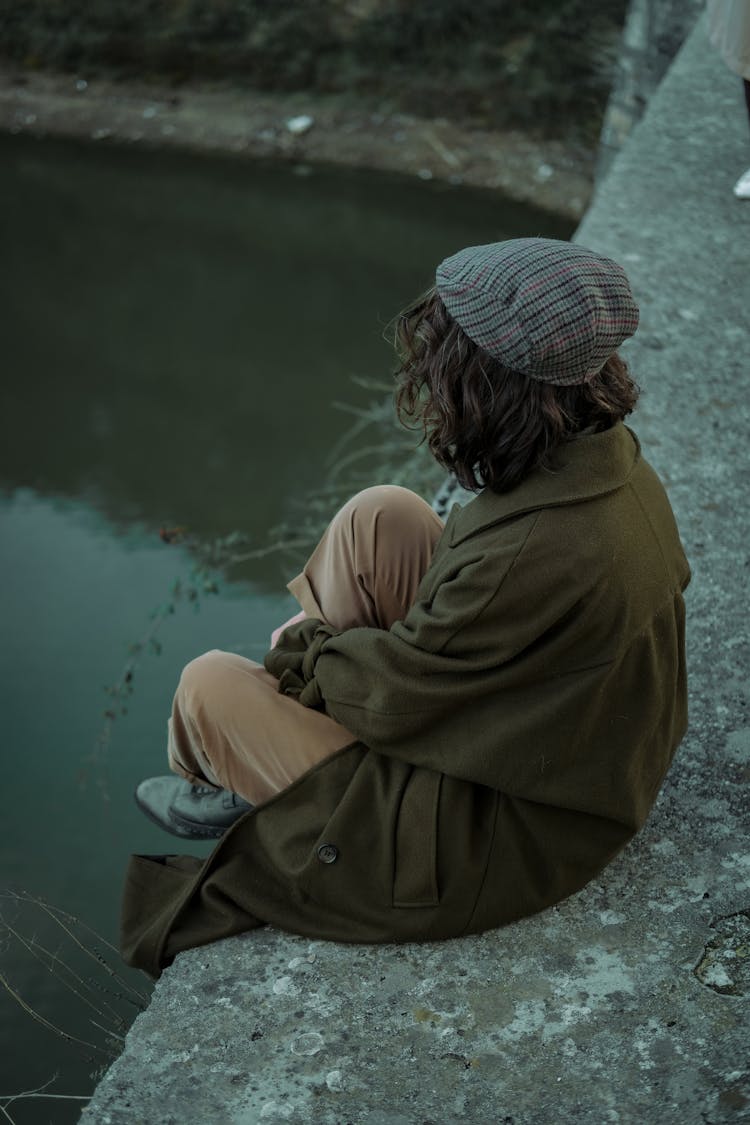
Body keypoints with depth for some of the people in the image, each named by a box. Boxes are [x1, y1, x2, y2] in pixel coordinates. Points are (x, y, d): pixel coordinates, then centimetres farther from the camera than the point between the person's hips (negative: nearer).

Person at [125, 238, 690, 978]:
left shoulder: (536, 555, -38)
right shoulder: (607, 455, -11)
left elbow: (394, 691, -22)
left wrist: (301, 651, 0)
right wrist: (320, 647, 5)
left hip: (503, 840, -8)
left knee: (209, 686, -2)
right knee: (379, 516, 2)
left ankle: (226, 786, 37)